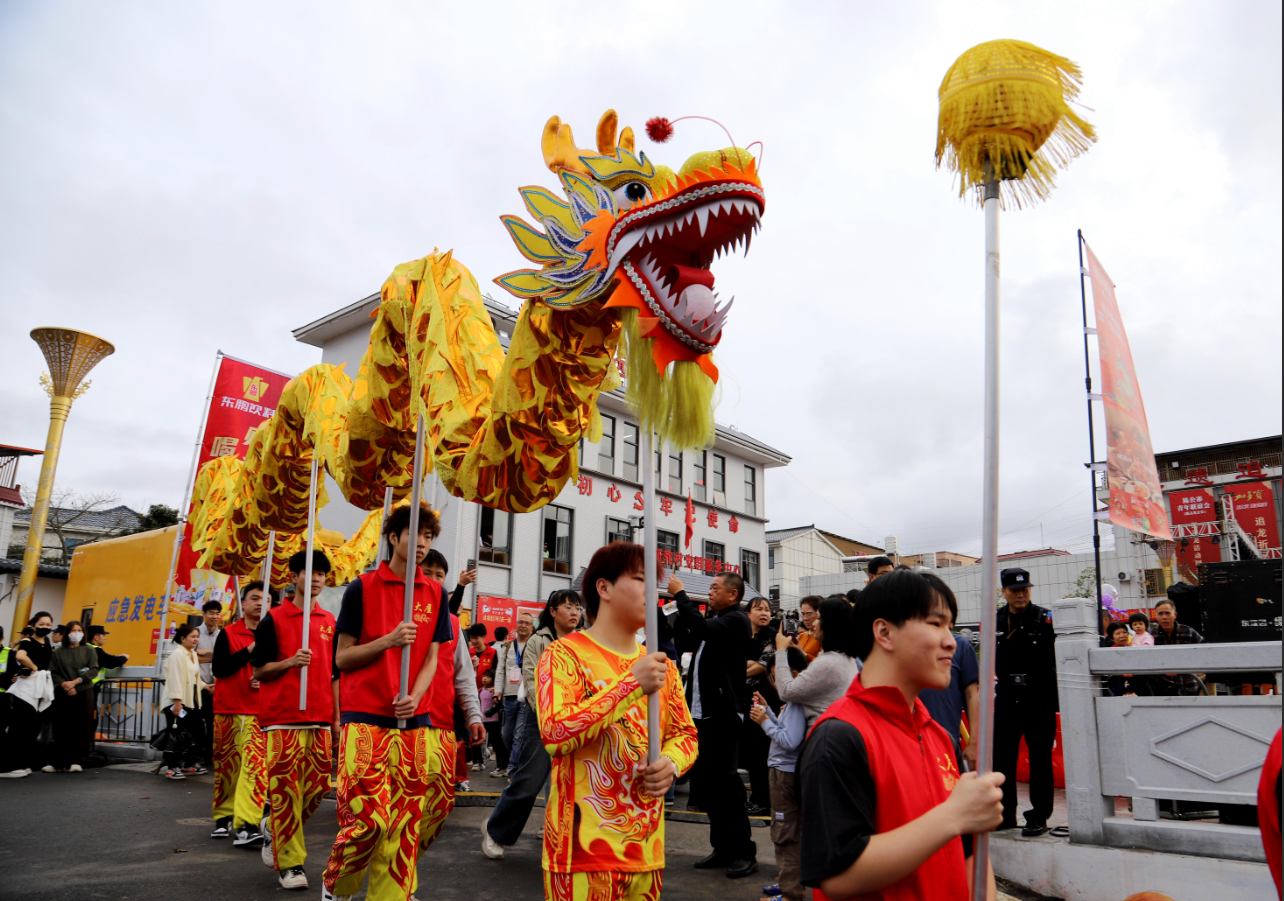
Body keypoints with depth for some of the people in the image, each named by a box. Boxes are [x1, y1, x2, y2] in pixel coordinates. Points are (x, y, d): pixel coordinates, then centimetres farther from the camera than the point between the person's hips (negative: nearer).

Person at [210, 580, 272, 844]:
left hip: (260, 712, 0)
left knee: (255, 765, -11)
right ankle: (224, 818, 24)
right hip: (227, 710, 0)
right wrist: (249, 651, -13)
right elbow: (218, 668, -7)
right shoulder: (228, 634, 4)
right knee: (226, 765, 8)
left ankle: (245, 825, -15)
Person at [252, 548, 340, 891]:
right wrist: (290, 662, -17)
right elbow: (258, 670, 1)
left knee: (318, 784, 4)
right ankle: (289, 863, 8)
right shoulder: (274, 619, 0)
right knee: (285, 787, -3)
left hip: (320, 719, 4)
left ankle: (273, 827, 30)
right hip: (282, 718, -4)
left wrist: (337, 716, 11)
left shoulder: (330, 621, 12)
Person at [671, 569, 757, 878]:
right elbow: (687, 643, 20)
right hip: (701, 712, 9)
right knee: (706, 781, 13)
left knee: (724, 782, -6)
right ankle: (722, 847, 24)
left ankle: (744, 851, 6)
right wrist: (681, 613, 5)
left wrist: (680, 594, -20)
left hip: (723, 713, -9)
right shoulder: (713, 618, 17)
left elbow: (704, 629, -28)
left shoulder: (736, 620, -11)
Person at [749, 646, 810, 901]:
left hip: (786, 772, -10)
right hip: (782, 769, 10)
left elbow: (790, 741, -29)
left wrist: (764, 721, -18)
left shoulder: (797, 700, -23)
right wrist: (767, 710, 9)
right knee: (786, 833, 22)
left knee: (785, 834, 0)